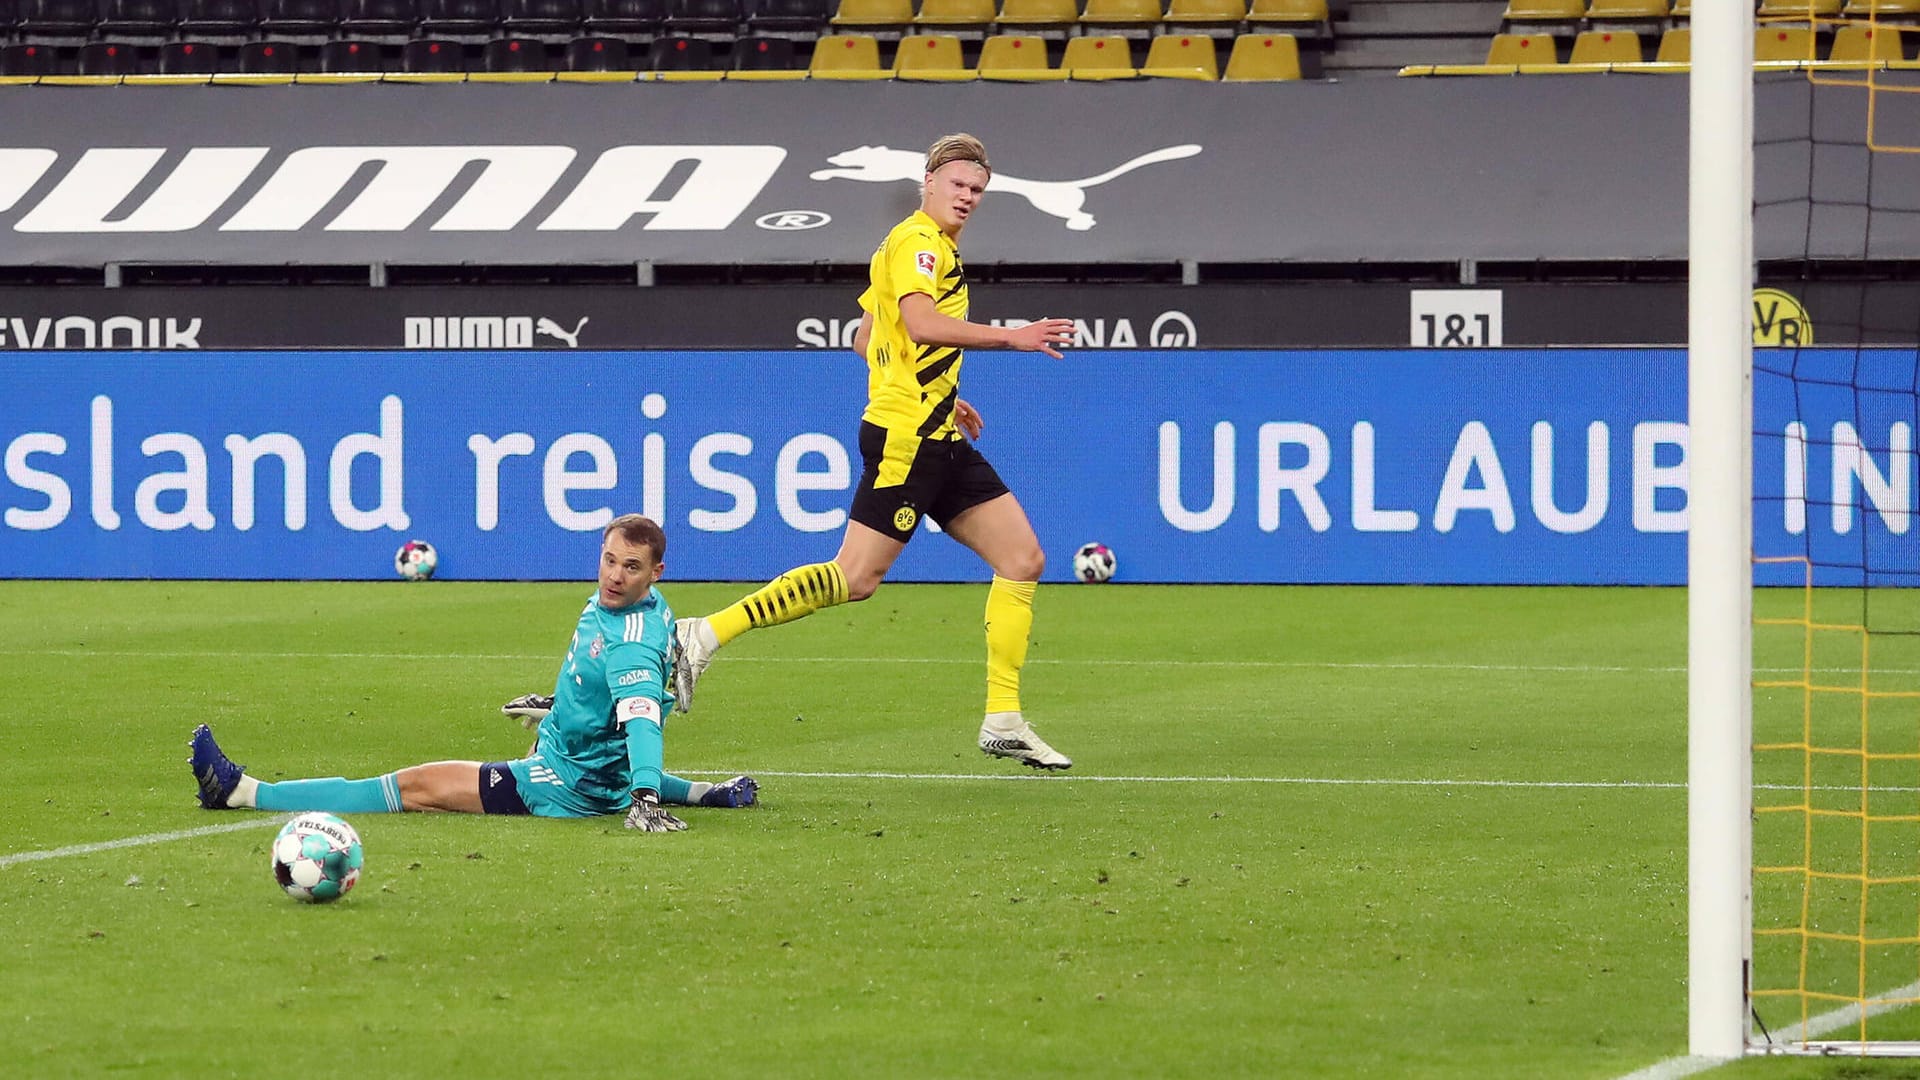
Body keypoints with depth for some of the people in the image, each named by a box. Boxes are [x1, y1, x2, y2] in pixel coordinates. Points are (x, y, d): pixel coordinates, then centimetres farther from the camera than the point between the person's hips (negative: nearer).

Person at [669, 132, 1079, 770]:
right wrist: (1012, 338, -27)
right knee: (856, 579, -14)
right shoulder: (918, 242, -10)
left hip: (939, 439, 10)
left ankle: (1003, 722, 4)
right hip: (905, 438, -10)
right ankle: (706, 635, -10)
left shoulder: (938, 248, 21)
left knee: (1023, 559, 4)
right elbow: (920, 321, -28)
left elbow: (865, 341, 26)